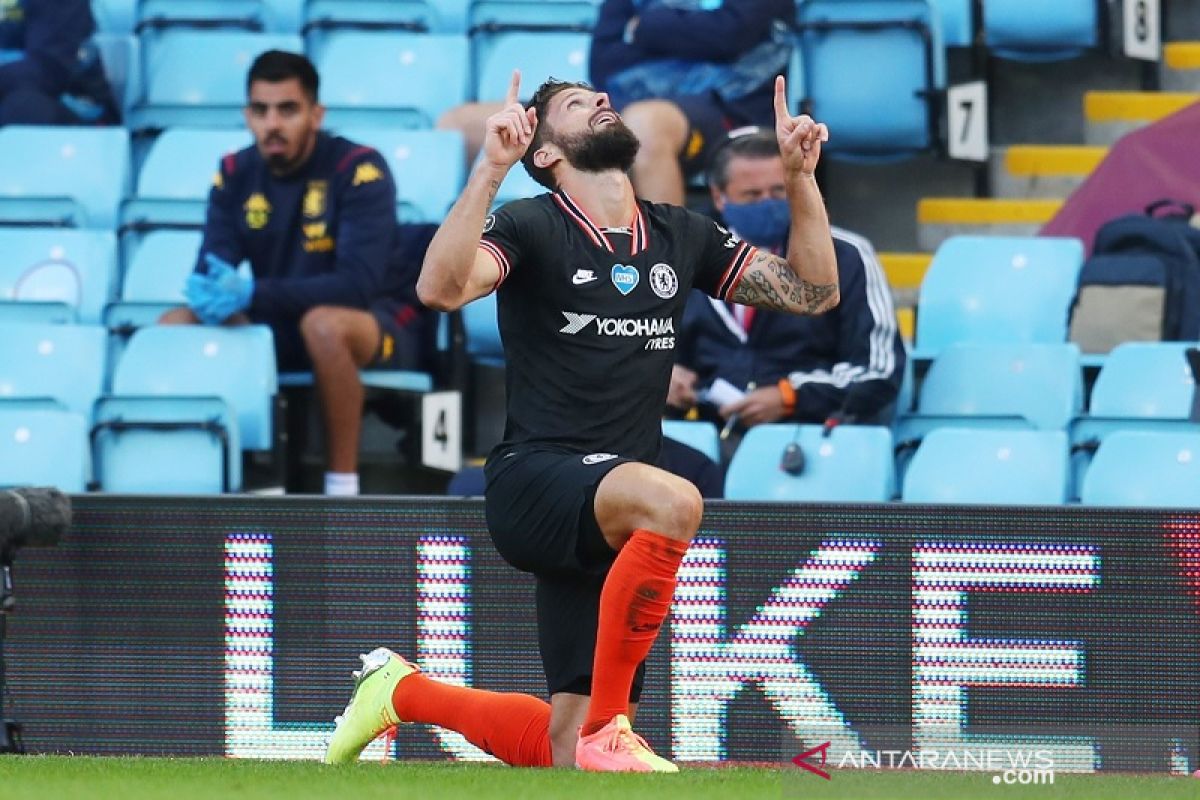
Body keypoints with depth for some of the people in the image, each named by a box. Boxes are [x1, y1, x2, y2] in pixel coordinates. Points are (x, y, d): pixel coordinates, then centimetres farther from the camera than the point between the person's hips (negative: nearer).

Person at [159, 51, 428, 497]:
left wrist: (254, 294, -37)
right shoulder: (236, 175, -1)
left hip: (382, 328, -6)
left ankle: (343, 489, -30)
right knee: (175, 325, -14)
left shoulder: (358, 170, -19)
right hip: (280, 326, 6)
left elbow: (358, 284, -28)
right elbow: (211, 268, -6)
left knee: (324, 323, -39)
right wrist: (214, 292, -32)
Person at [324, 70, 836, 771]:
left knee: (567, 752, 3)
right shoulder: (533, 227, -4)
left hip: (613, 521, 6)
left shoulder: (682, 236, 13)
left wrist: (801, 174, 4)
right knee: (673, 501, -39)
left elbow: (814, 291, 14)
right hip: (533, 482, -6)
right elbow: (441, 287, -22)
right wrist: (491, 168, -28)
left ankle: (404, 692, 30)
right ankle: (607, 729, -29)